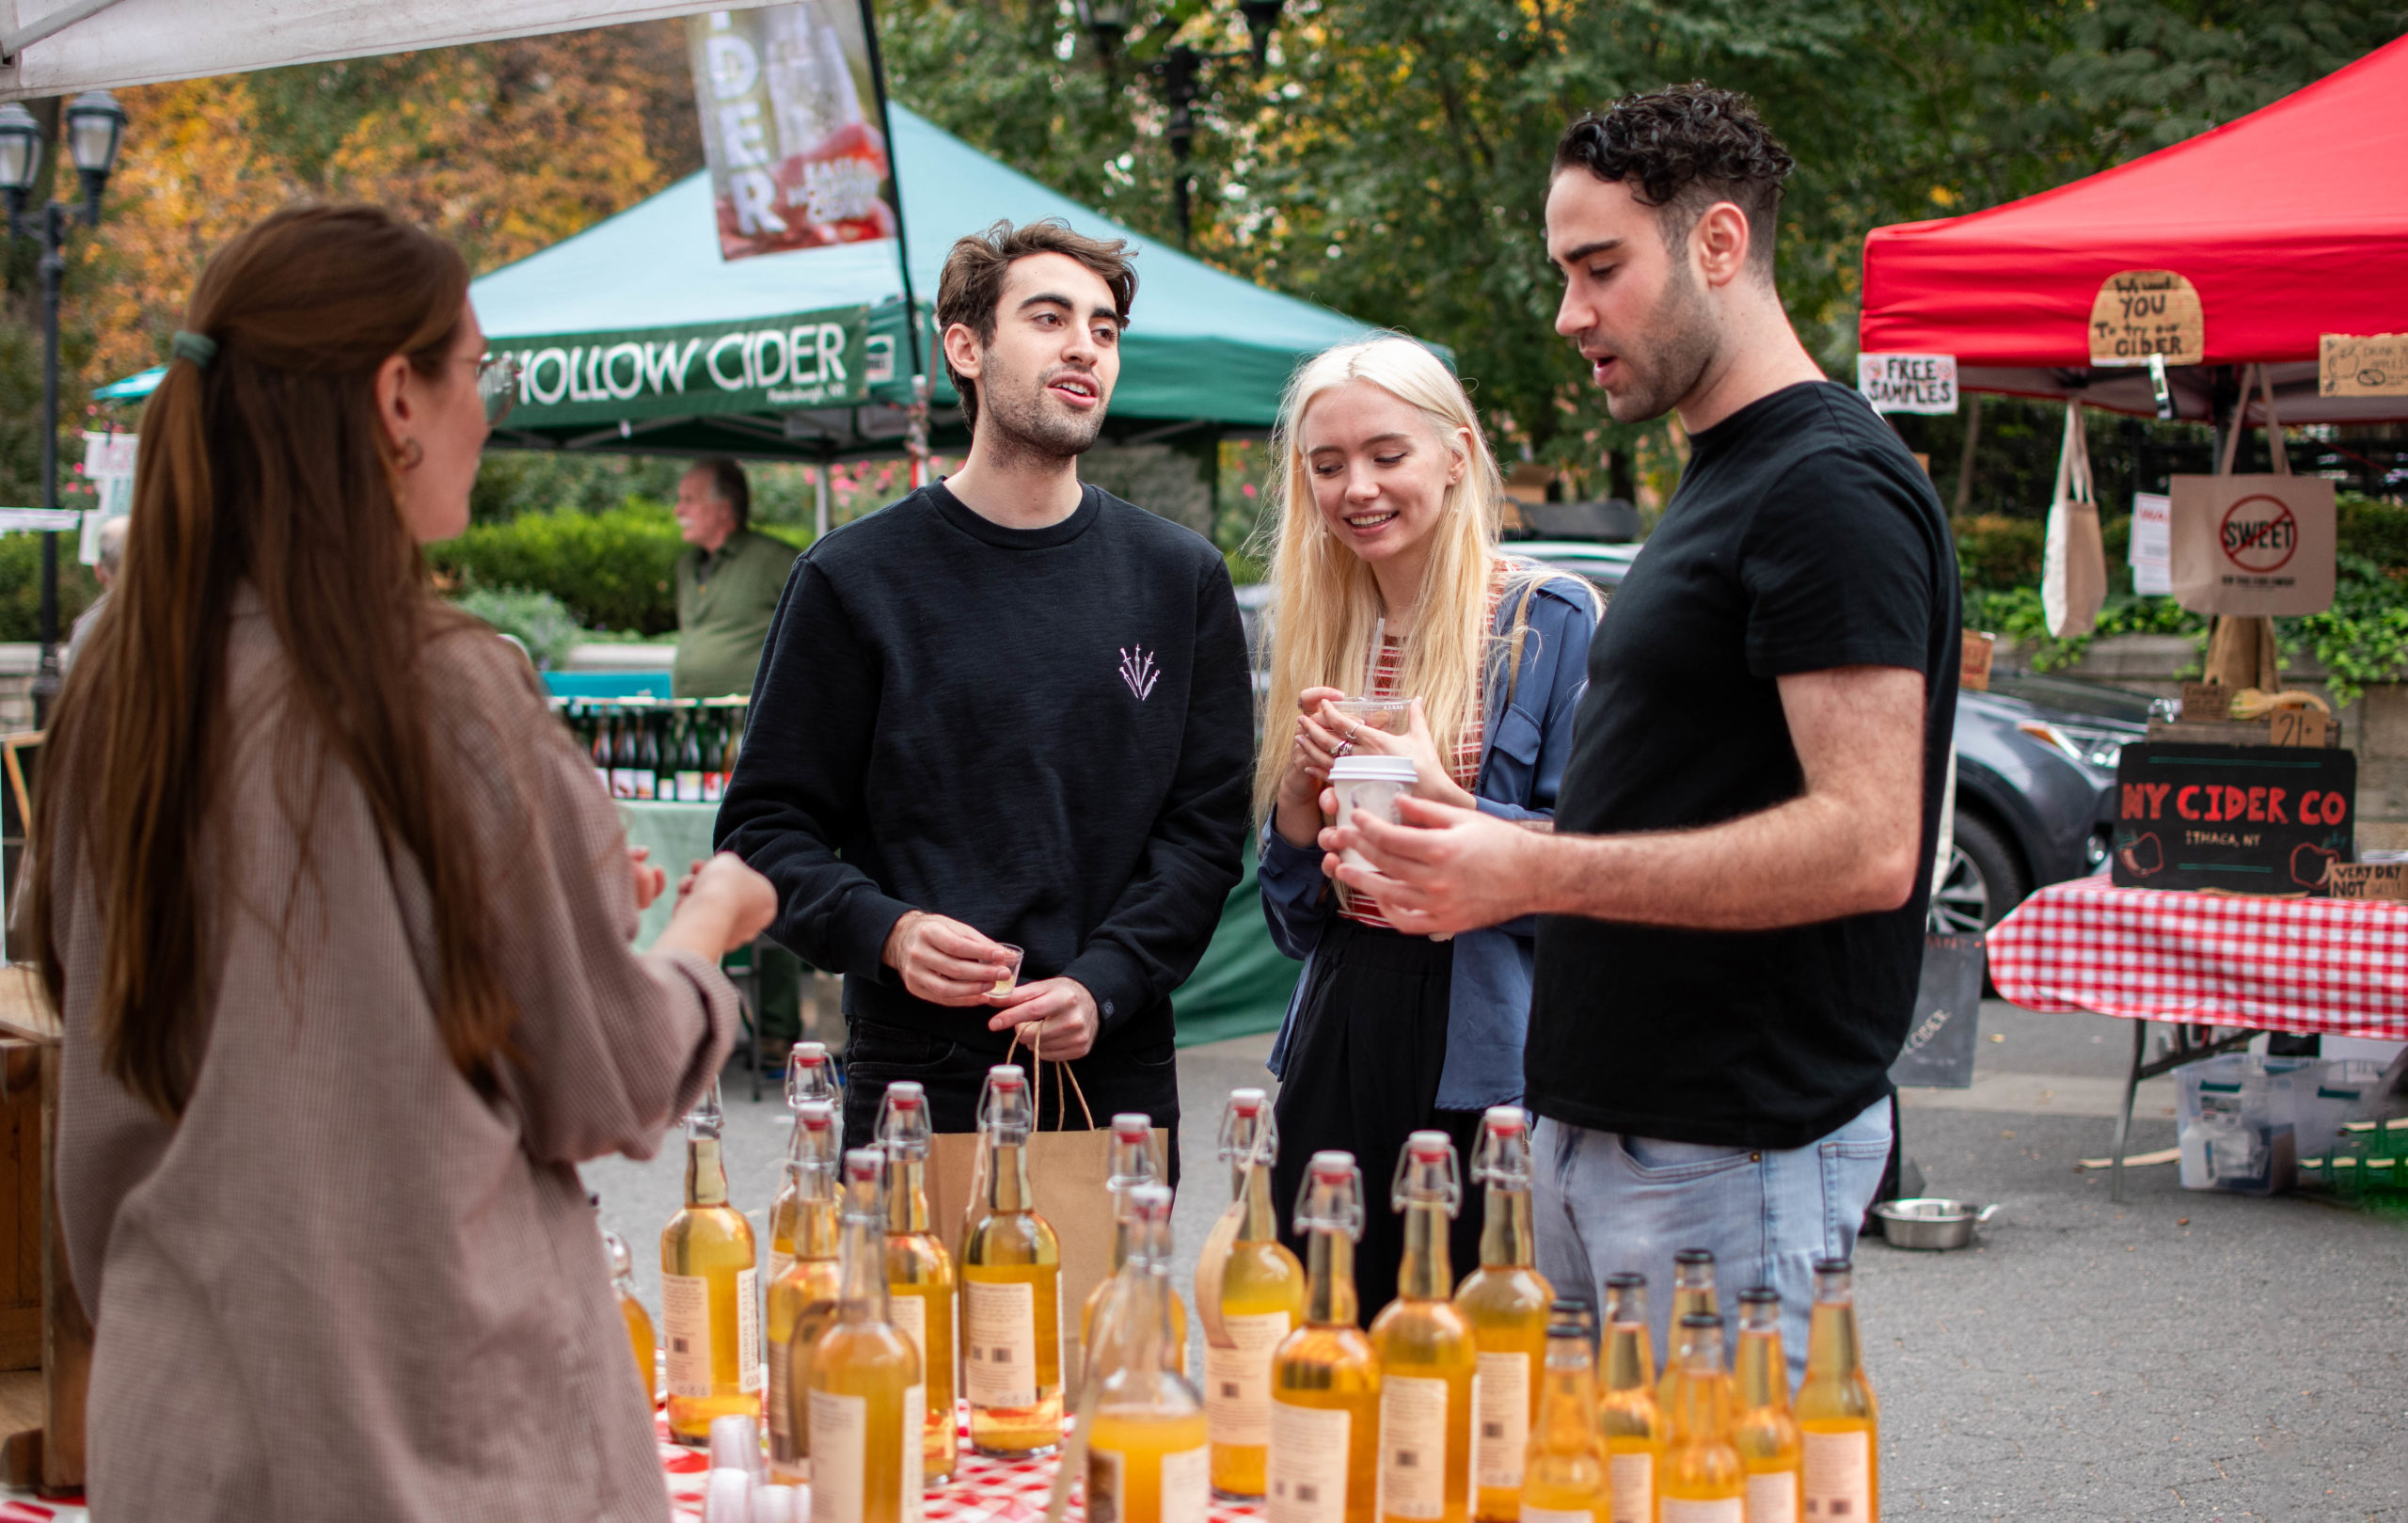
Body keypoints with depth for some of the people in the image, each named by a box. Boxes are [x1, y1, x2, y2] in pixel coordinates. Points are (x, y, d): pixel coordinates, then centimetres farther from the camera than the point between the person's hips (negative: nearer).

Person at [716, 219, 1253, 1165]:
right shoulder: (854, 579, 2)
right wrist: (886, 933, -16)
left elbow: (1208, 823, 4)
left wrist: (1102, 983, -11)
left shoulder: (1181, 579, 8)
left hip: (1115, 1079, 2)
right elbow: (765, 826, 3)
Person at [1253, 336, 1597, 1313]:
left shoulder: (1552, 620, -4)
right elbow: (1293, 920, 14)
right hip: (1337, 1047, 5)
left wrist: (1441, 803, -20)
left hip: (1487, 1061, -5)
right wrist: (1301, 790, -3)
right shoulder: (1318, 639, 13)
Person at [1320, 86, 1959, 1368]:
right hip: (1602, 1134, 10)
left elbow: (1866, 844, -23)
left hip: (1734, 1162, -10)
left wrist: (1537, 874, -24)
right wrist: (1477, 848, 7)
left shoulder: (1831, 489, -14)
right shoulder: (1718, 481, 17)